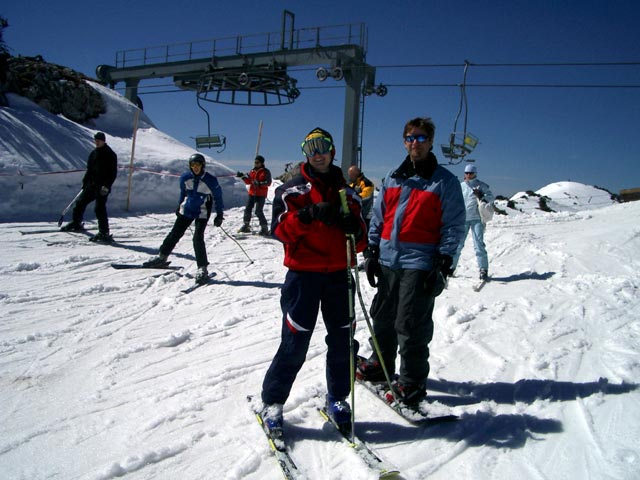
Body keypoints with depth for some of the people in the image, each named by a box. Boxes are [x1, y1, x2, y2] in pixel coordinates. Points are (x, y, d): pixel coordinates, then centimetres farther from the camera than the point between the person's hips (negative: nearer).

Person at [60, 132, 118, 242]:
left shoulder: (110, 155, -8)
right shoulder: (94, 153, 13)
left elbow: (113, 173, -13)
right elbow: (89, 169, 21)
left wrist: (107, 186, -21)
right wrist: (85, 181, 13)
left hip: (102, 187, -8)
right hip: (91, 184, 8)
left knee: (100, 208, -13)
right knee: (80, 202, 14)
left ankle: (104, 233, -9)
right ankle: (76, 223, 34)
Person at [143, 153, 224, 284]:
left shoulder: (211, 180, -16)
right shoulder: (185, 178, -4)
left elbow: (218, 197, -4)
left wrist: (220, 215, -3)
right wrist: (179, 206, 25)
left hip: (202, 214, -4)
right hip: (186, 210, 4)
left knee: (198, 238, -16)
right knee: (174, 234, 10)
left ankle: (202, 268, -9)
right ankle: (162, 256, 28)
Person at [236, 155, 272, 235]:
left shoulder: (265, 172, -3)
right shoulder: (252, 171, 14)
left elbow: (268, 183, -11)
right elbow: (248, 182, 14)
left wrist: (260, 183, -26)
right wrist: (243, 177, -2)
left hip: (261, 194, -6)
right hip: (252, 193, 6)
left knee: (258, 211, -12)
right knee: (247, 209, 8)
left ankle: (264, 228, -2)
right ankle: (246, 226, 20)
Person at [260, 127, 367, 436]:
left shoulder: (346, 193, 15)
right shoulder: (292, 189, 4)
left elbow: (360, 239, 14)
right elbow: (280, 228, -9)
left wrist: (355, 229, -9)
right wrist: (309, 214, -24)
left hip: (339, 274, 4)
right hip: (303, 274, -4)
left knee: (342, 341, 9)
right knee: (295, 342, -3)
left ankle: (337, 399, 28)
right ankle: (272, 402, 15)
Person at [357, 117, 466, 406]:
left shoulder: (445, 181, -1)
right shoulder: (393, 177, 13)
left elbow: (454, 226, -4)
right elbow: (378, 217, 15)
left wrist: (443, 264, -11)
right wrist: (371, 251, 8)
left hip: (419, 263, -5)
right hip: (388, 260, 5)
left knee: (411, 327, -1)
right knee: (383, 317, 16)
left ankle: (412, 382, 14)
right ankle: (381, 364, 36)